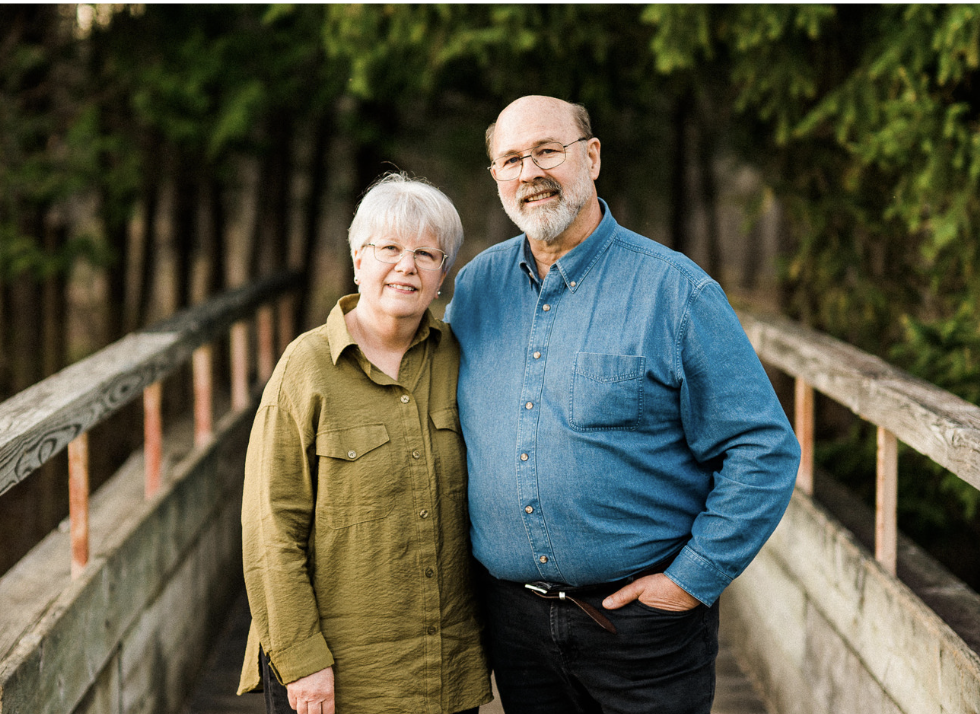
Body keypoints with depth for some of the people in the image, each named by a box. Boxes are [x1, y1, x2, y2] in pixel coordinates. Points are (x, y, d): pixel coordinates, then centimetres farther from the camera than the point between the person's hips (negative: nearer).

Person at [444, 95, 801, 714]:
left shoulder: (674, 291, -8)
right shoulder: (475, 286, 5)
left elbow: (765, 450, -9)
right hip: (515, 614, 4)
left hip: (643, 615, -4)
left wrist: (693, 578, -12)